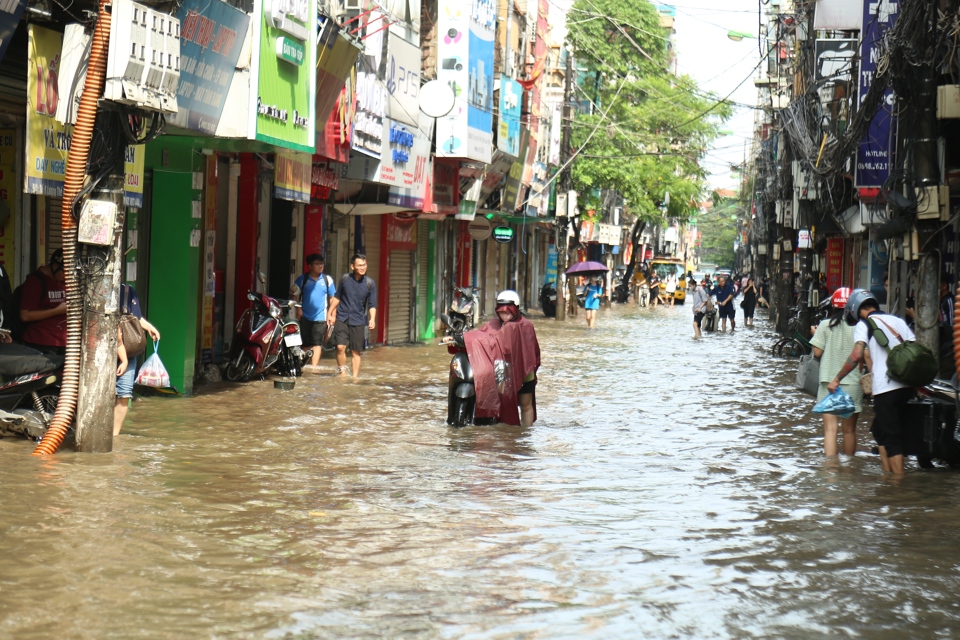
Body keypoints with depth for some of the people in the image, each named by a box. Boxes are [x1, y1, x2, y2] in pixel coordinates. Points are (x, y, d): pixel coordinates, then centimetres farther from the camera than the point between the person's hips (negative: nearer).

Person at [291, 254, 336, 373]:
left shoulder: (327, 280, 2)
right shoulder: (302, 279, 2)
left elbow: (332, 298, 8)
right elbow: (293, 294, 5)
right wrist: (298, 308, -5)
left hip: (320, 317, -1)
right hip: (305, 316, 1)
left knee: (317, 342, -10)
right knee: (306, 343, 7)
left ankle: (314, 365, -16)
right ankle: (306, 363, 18)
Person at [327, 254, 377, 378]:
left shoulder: (370, 283, -3)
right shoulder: (345, 279, 1)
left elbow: (372, 305, -1)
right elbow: (337, 297, 14)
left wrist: (372, 319, -17)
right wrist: (330, 313, 13)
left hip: (358, 321, 0)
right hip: (342, 318, 0)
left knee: (356, 351, 4)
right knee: (341, 346, -13)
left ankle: (355, 376, 14)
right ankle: (342, 370, 8)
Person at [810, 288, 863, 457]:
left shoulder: (826, 325, -5)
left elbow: (817, 352, -5)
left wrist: (815, 334, 12)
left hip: (829, 381, -1)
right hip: (853, 382, 1)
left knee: (830, 429, -3)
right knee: (849, 430, 13)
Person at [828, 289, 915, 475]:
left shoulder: (864, 324, -1)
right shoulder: (898, 321, 18)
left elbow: (856, 355, -13)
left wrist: (836, 379, -6)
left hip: (886, 388, -7)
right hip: (906, 386, 7)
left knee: (892, 437, -4)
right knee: (880, 429, 20)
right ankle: (888, 471, 21)